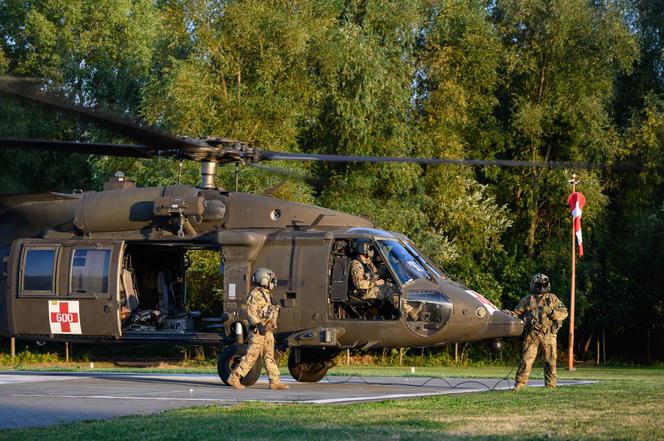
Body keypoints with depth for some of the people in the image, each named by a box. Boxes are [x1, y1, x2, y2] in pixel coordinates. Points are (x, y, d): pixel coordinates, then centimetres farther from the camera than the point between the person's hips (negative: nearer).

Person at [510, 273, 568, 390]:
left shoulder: (552, 299, 8)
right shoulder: (527, 300, 10)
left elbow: (564, 313, 4)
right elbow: (517, 313, 14)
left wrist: (550, 312, -12)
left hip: (548, 334, 1)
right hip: (532, 334, 0)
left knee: (550, 361, 4)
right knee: (526, 360, -5)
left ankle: (550, 385, 13)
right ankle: (519, 385, -2)